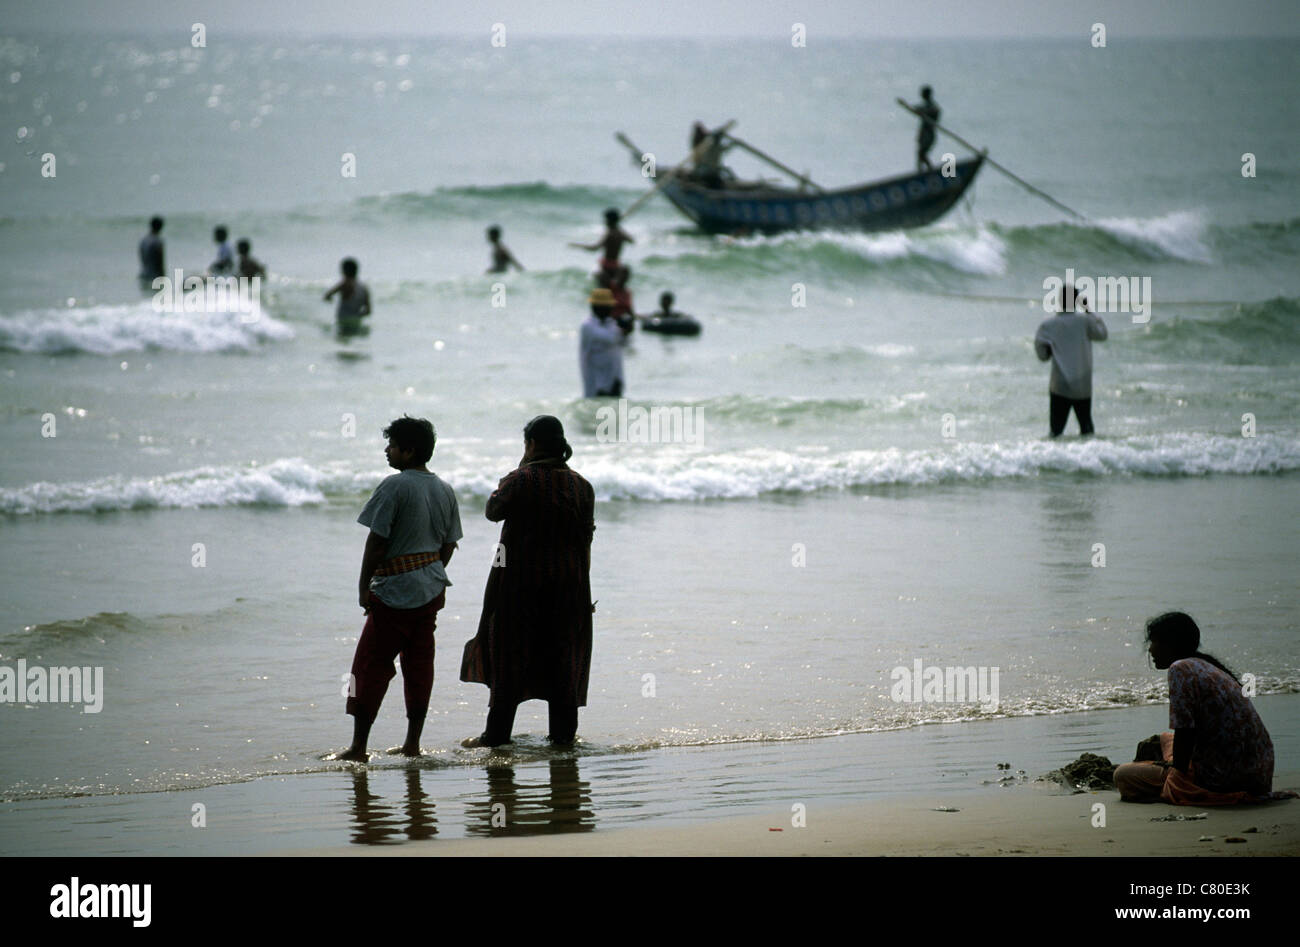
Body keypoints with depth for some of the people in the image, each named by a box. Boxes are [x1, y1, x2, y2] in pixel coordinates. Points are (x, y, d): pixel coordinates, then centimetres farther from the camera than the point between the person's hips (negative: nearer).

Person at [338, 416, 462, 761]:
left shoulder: (395, 486, -14)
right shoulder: (445, 491, 8)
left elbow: (376, 541, -16)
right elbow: (448, 545, 13)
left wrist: (364, 586, -9)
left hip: (395, 591, -7)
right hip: (431, 589, 7)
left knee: (371, 664, -2)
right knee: (419, 664, 10)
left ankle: (359, 745, -2)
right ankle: (413, 742, 11)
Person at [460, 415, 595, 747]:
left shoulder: (520, 480, -12)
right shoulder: (581, 486, 3)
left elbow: (493, 510, 2)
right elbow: (585, 537, 6)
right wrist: (579, 583, 13)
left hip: (520, 581, -4)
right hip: (568, 583, 4)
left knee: (510, 655, 2)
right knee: (563, 656, 11)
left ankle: (498, 732, 3)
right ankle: (563, 730, 12)